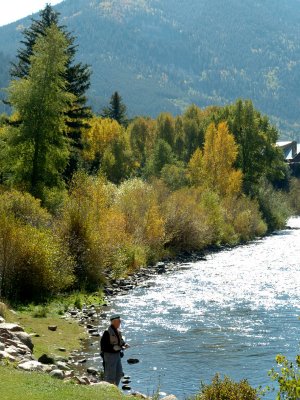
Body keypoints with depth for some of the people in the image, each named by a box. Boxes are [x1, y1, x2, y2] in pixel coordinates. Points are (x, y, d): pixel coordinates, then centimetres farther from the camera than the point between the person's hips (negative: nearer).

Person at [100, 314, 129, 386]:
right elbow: (103, 344, -21)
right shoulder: (107, 332, -19)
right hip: (109, 355, -9)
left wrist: (124, 344, 0)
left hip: (117, 355, 9)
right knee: (110, 375, -2)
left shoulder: (118, 331, 7)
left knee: (119, 373, 14)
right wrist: (113, 347, -28)